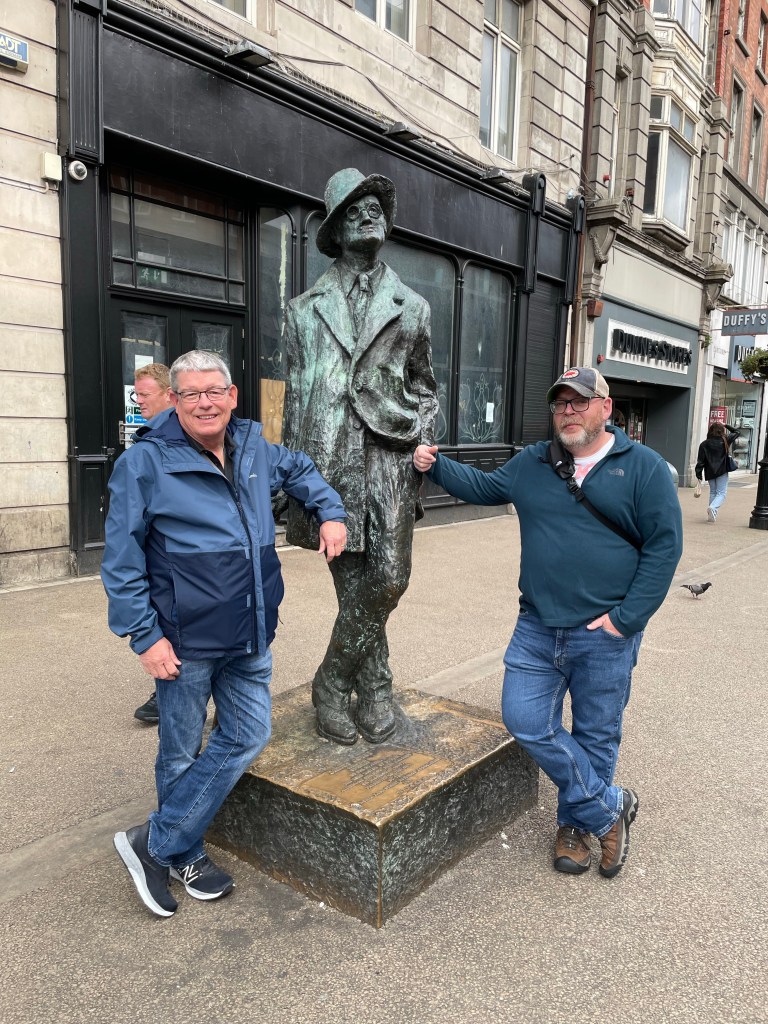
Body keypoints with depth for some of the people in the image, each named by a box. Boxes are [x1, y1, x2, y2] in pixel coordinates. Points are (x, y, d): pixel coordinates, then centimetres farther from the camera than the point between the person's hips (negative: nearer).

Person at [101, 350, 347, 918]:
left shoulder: (255, 451, 5)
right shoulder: (146, 462, -11)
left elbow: (301, 469, 27)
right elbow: (122, 561, -9)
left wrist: (331, 513, 11)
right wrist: (145, 636, -13)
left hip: (251, 637, 6)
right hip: (185, 640, -6)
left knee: (247, 739, 9)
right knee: (182, 753, 9)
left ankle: (157, 842, 26)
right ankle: (183, 853, 33)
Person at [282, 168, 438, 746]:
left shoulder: (411, 308, 15)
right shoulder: (305, 309, 14)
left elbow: (425, 392, 17)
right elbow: (294, 395, 12)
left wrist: (422, 465, 4)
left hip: (389, 457, 1)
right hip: (328, 459, 0)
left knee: (388, 579, -8)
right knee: (355, 584, 1)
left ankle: (333, 683, 12)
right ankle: (375, 690, 18)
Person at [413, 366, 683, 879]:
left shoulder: (644, 467, -6)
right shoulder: (532, 463, 7)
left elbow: (664, 545, -8)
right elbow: (484, 487, 20)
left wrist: (626, 618, -13)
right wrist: (436, 466, 4)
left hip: (605, 636, -3)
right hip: (538, 628, 4)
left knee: (595, 735, 11)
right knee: (526, 719, 0)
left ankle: (576, 823, 36)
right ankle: (609, 807, 18)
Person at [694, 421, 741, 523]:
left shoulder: (704, 444, -4)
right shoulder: (725, 441, -4)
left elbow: (700, 461, -5)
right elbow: (736, 433, 14)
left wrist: (698, 474, 0)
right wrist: (726, 426, 21)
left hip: (709, 472, 2)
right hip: (722, 472, -2)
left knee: (713, 492, 15)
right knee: (721, 493, 0)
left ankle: (712, 515, 14)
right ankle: (713, 508, -26)